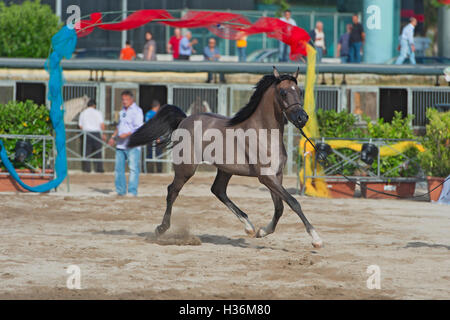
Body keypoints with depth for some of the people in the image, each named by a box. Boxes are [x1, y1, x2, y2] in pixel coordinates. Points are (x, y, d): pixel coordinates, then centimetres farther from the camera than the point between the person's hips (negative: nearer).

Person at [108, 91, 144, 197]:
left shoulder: (137, 111, -5)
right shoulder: (122, 111, 19)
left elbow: (139, 129, -14)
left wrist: (127, 134, -23)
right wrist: (113, 137, 19)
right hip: (120, 144, 8)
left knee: (133, 168, -9)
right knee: (118, 168, 8)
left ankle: (132, 191, -10)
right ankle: (120, 191, 15)